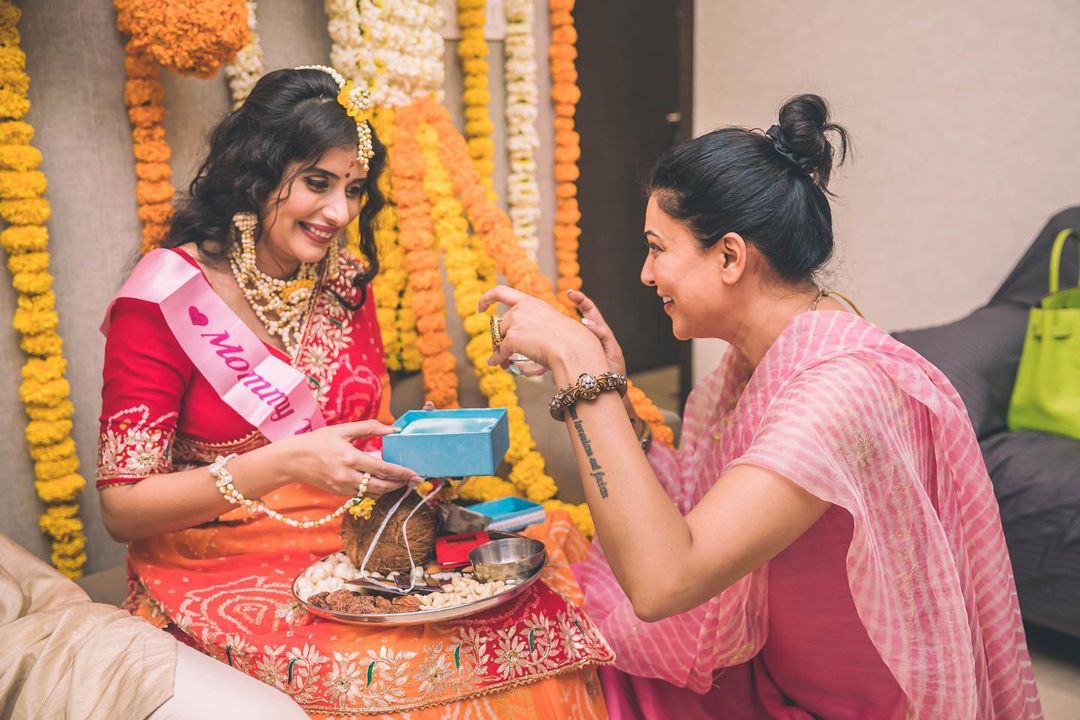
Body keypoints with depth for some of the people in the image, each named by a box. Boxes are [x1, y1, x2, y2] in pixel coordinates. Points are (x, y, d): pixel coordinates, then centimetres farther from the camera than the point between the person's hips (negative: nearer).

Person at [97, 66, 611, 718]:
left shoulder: (346, 284, 5)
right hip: (221, 579, -4)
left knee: (543, 615, -18)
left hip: (355, 552, 5)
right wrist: (285, 463, -25)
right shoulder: (166, 297, -10)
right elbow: (123, 509, -11)